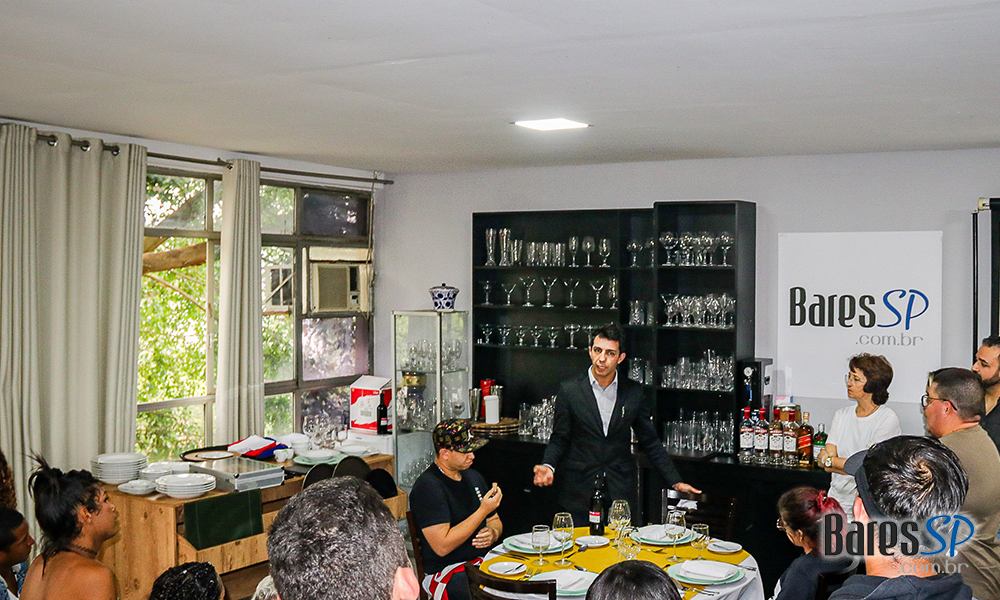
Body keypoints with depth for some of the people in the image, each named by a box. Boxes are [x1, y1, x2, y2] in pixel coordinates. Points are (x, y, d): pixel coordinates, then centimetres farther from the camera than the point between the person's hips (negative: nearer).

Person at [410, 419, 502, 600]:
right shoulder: (428, 487, -11)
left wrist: (493, 533, 2)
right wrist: (483, 510, -18)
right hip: (447, 571, -7)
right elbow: (442, 546, -19)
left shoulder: (473, 477, 15)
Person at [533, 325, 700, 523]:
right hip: (579, 491, -1)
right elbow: (559, 439, 3)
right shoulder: (569, 390, -2)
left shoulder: (634, 393, 3)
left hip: (621, 492, 2)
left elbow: (650, 442, 10)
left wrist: (675, 482, 7)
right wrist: (548, 466, -17)